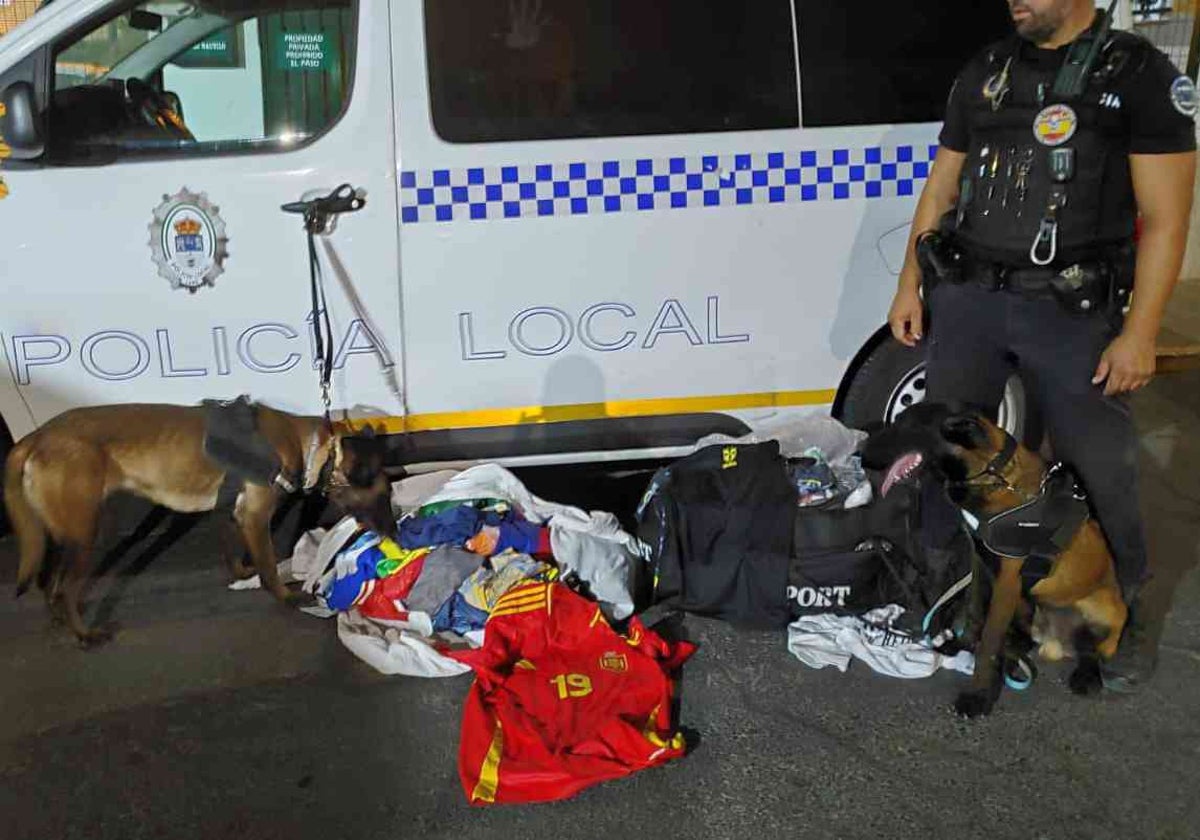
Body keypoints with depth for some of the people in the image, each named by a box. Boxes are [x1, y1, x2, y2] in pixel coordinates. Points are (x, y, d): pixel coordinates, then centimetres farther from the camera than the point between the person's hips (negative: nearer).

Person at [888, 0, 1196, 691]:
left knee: (1100, 470, 2)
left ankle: (1124, 609, 24)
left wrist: (1139, 332, -12)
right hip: (964, 296, 4)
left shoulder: (1143, 75, -2)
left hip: (1071, 309, -4)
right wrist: (910, 286, 9)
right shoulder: (984, 72, 12)